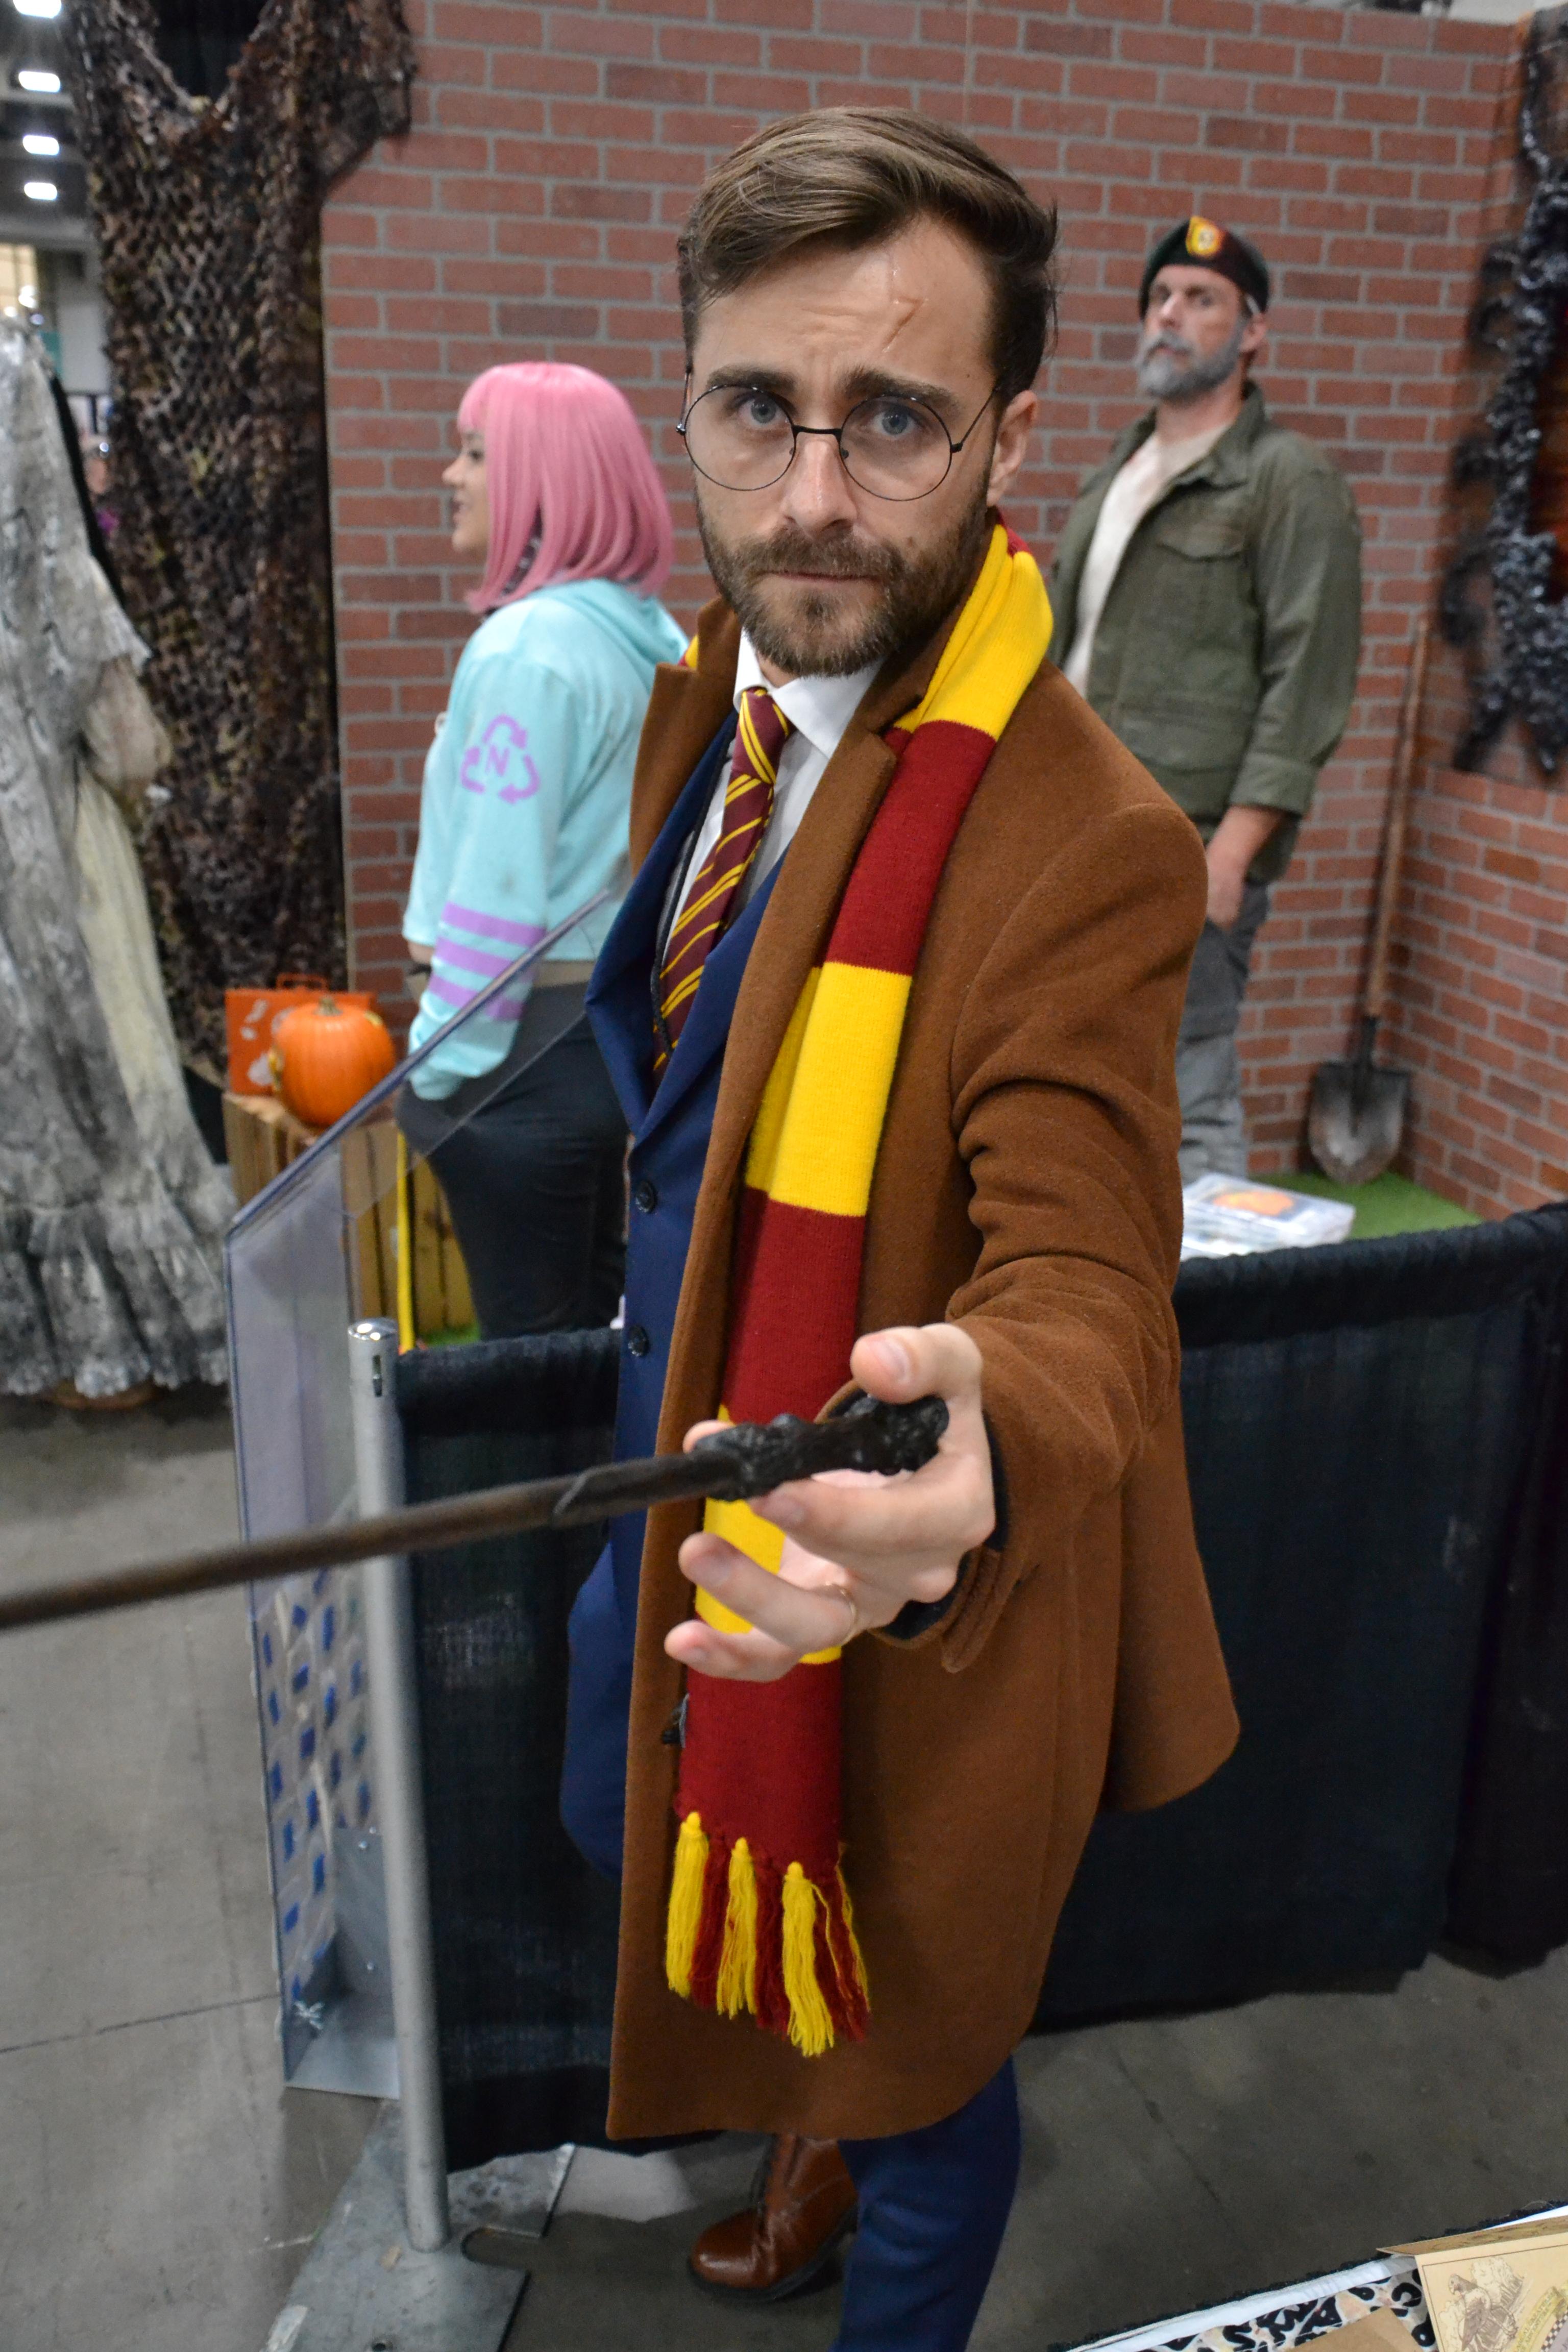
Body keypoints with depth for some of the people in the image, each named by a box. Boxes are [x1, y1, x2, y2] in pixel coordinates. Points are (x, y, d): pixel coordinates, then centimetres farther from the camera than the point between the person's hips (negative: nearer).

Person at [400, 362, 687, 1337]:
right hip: (622, 1024, 9)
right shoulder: (651, 634, 8)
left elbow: (498, 885, -20)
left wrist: (442, 1062, -12)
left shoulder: (528, 647, -18)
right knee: (602, 1323, 19)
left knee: (532, 1345, 4)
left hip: (532, 1045, -8)